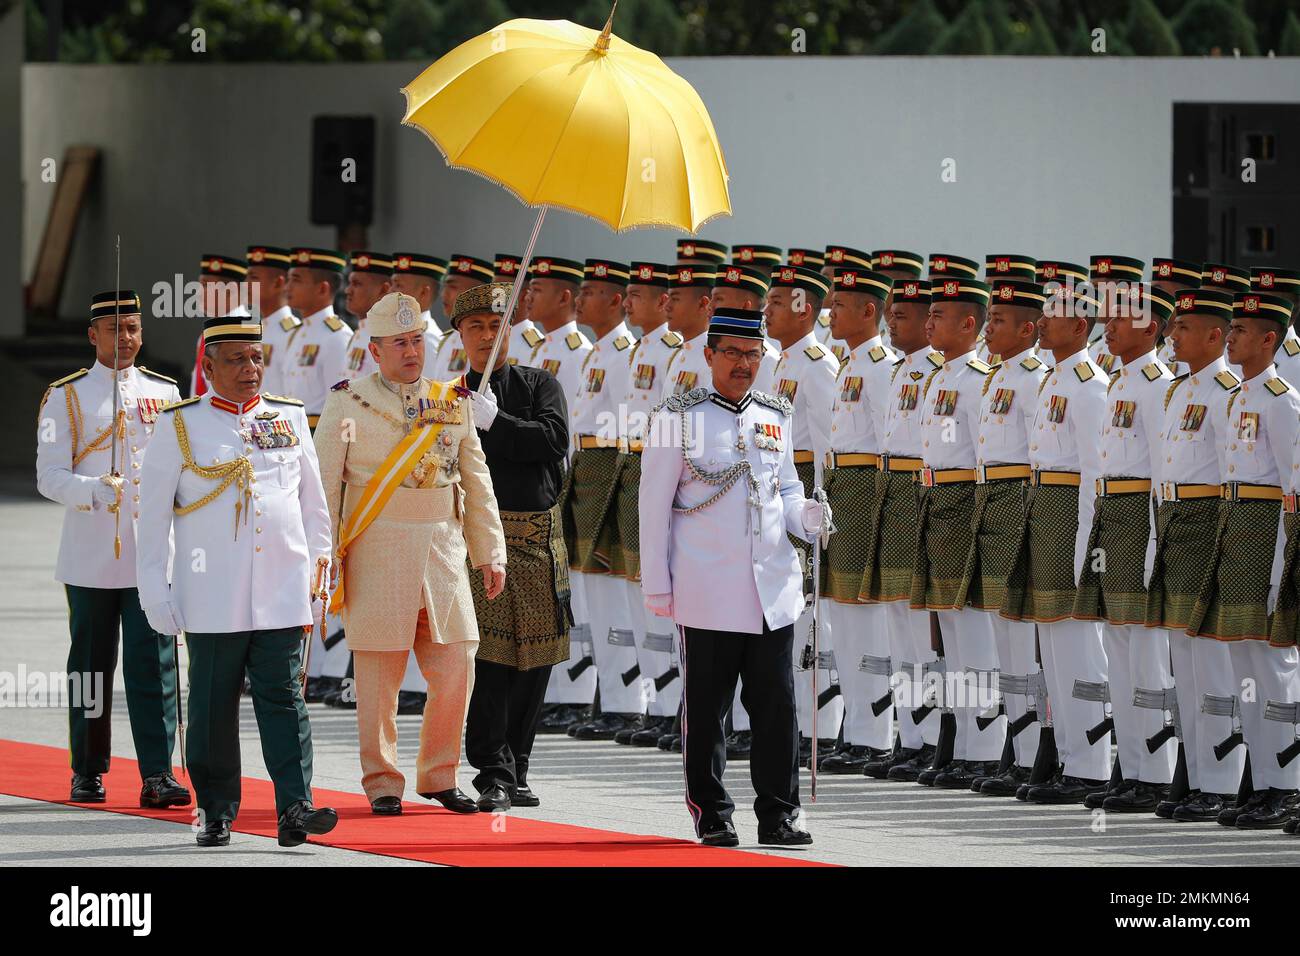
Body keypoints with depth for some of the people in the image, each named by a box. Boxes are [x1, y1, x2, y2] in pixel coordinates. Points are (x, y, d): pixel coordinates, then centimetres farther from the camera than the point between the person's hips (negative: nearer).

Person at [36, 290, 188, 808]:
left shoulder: (165, 393, 11)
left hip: (153, 552, 1)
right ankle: (88, 772, 16)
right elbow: (50, 476, -4)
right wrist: (96, 490, -22)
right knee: (91, 664, 5)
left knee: (154, 663, -6)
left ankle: (157, 774, -8)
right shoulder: (66, 397, 3)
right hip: (90, 557, -1)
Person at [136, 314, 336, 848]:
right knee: (213, 708, 4)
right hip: (211, 599, -1)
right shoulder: (180, 425, 3)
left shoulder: (290, 418, 11)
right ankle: (215, 813, 12)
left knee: (284, 699, -5)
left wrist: (316, 573, 14)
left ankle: (294, 809, -10)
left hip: (282, 596, 2)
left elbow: (313, 504, 18)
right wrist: (154, 589, -1)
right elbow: (153, 515, 3)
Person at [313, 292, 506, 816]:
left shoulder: (452, 403, 11)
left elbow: (476, 482, 14)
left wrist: (490, 552, 9)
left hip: (443, 548, 3)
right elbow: (324, 485, 0)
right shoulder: (348, 403, 1)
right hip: (376, 552, -3)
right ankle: (383, 784, 10)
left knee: (456, 668, 0)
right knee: (378, 674, -1)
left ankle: (439, 775, 15)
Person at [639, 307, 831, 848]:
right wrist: (657, 584, -4)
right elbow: (655, 505, 0)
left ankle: (778, 814, 8)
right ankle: (712, 816, 11)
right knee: (706, 707, 2)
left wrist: (807, 517, -2)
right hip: (707, 592, -4)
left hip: (772, 589, 4)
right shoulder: (680, 417, -1)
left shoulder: (775, 418, 13)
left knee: (777, 703, 2)